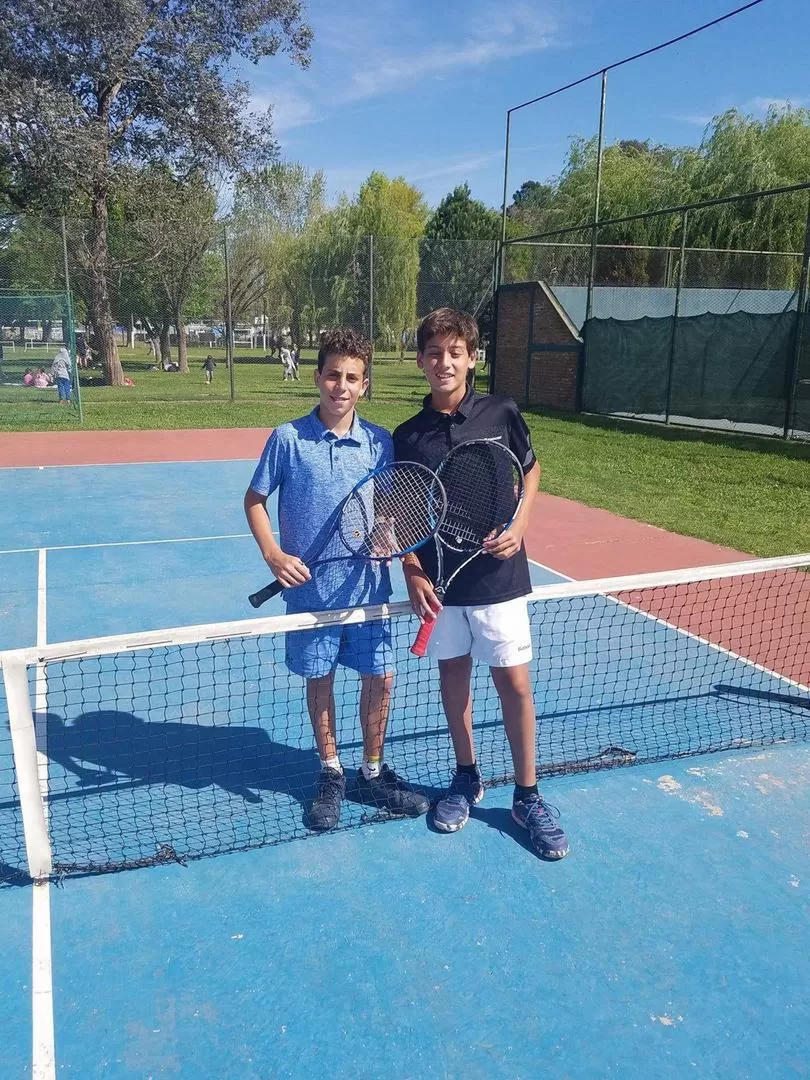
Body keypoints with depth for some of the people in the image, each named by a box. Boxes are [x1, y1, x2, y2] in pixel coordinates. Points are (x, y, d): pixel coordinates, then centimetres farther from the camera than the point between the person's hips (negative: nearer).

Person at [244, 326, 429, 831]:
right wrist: (273, 554, -12)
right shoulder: (288, 438, -7)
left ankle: (372, 772, 30)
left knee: (379, 679, 8)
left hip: (369, 587, 2)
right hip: (311, 588, -1)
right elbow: (255, 500, 1)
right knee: (319, 680, 12)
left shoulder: (380, 442, -2)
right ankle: (331, 775, 32)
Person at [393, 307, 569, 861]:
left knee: (514, 681, 3)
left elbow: (531, 472, 8)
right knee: (453, 674, 14)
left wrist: (518, 527, -8)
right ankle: (467, 778, 33)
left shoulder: (502, 413, -5)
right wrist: (412, 573, -7)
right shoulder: (408, 436, -2)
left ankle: (528, 795, 19)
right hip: (440, 579, 2)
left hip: (497, 574, -2)